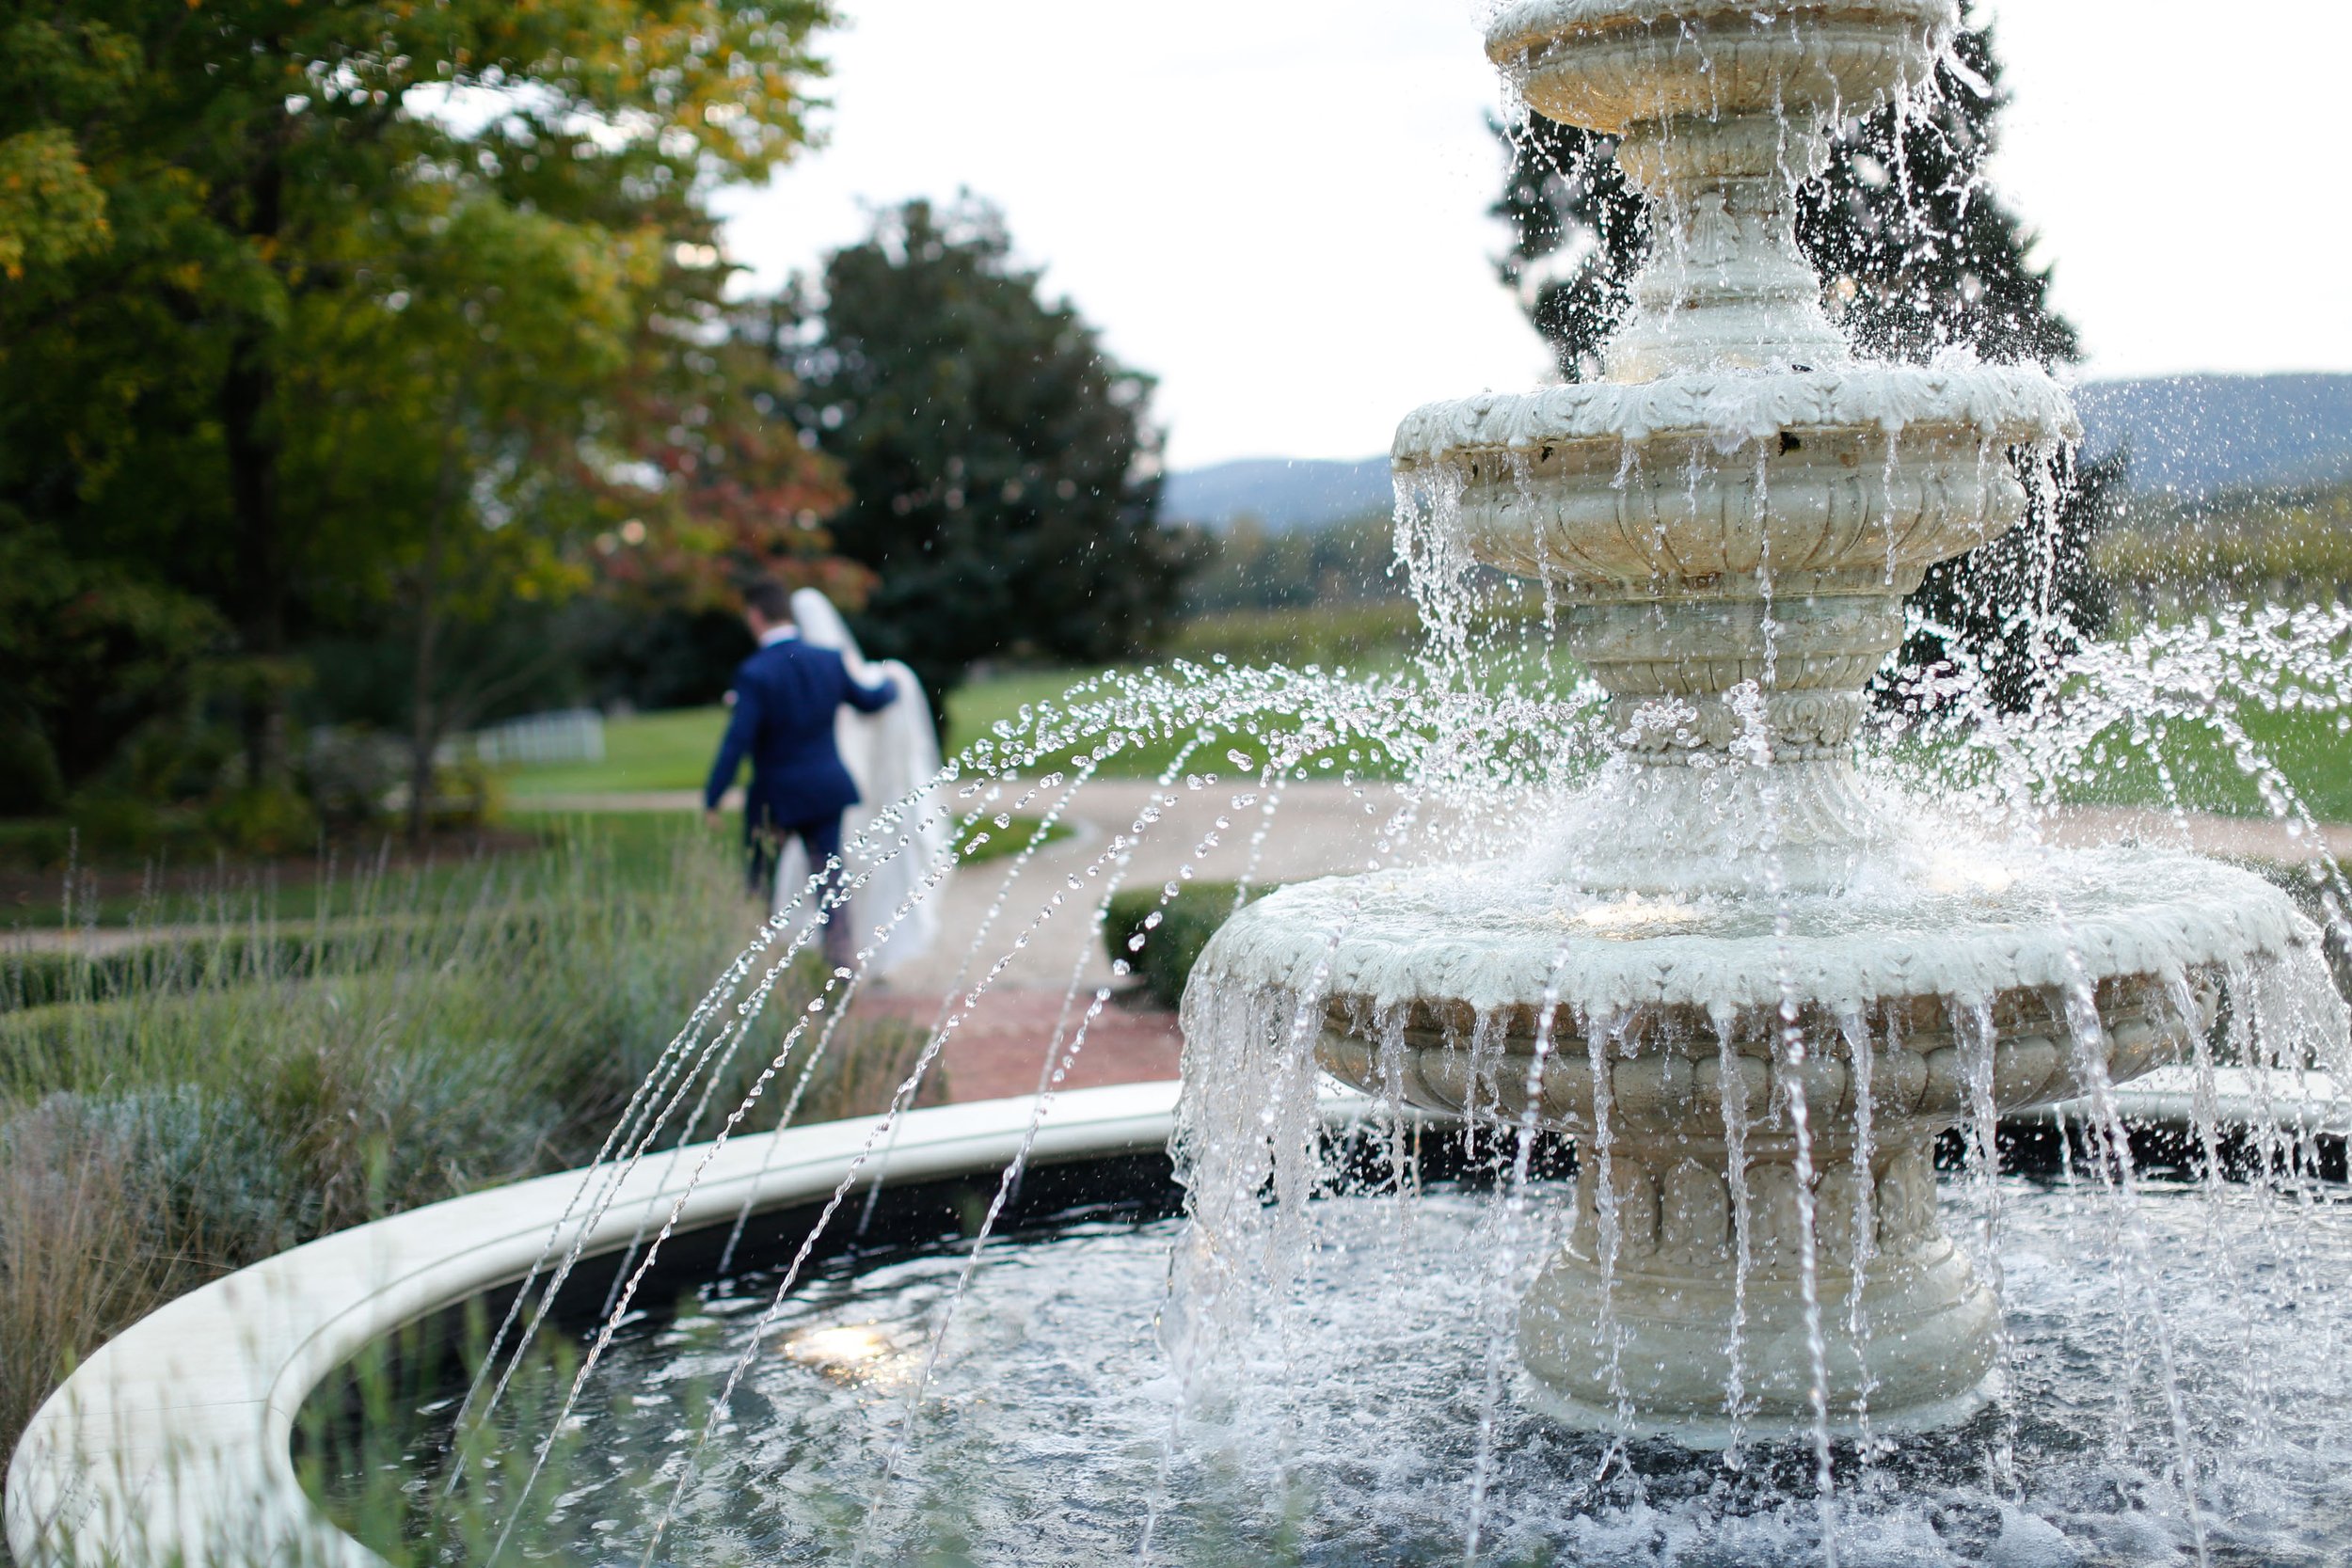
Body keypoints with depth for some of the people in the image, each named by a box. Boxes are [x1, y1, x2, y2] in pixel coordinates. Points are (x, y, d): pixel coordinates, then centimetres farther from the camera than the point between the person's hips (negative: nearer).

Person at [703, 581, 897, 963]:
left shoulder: (755, 673, -19)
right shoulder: (829, 661, -2)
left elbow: (737, 742, -21)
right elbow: (868, 700, 15)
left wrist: (712, 801, -16)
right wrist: (890, 687, 38)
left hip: (775, 796, -4)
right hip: (827, 788, 4)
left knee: (757, 880, 13)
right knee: (829, 875, 6)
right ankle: (840, 957, 1)